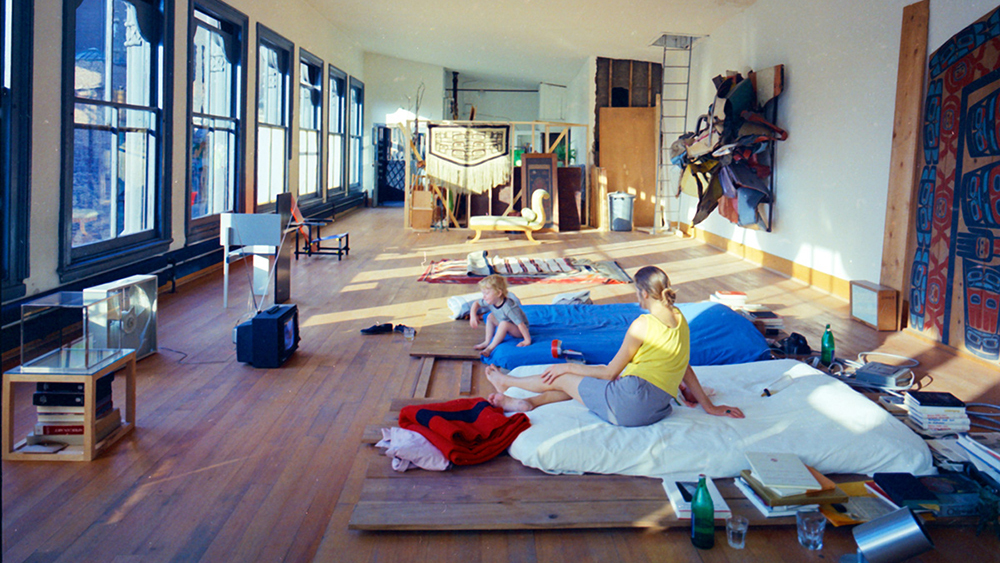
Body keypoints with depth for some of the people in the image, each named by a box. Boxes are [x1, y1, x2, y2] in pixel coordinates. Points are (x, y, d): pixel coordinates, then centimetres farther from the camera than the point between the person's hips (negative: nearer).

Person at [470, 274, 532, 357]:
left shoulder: (508, 307, -37)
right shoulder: (490, 301, -13)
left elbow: (520, 323, -38)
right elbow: (476, 304, 5)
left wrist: (527, 340, -37)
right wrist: (473, 316, -11)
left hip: (518, 331, -8)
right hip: (506, 328, 8)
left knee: (504, 324, -33)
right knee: (490, 317, 0)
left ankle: (491, 347, -23)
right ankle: (487, 342, 4)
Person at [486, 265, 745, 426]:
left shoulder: (643, 325, -13)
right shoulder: (678, 318, 9)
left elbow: (610, 372, -6)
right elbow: (685, 367, 13)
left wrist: (568, 367, 5)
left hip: (629, 401, -8)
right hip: (657, 409, 8)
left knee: (562, 379, 13)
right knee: (581, 378, 26)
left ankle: (506, 382, 34)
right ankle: (529, 402, 30)